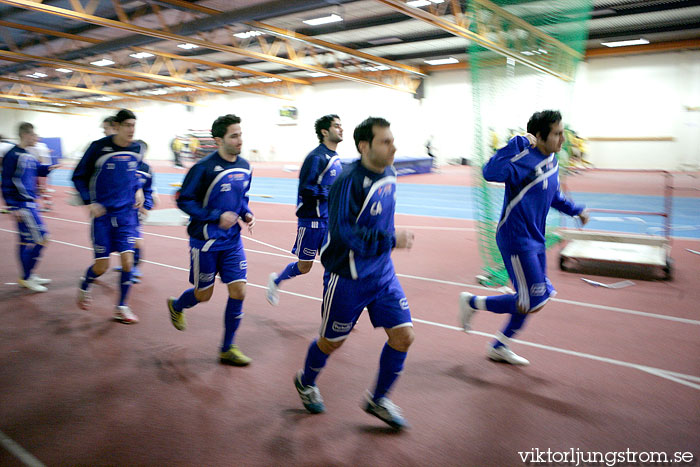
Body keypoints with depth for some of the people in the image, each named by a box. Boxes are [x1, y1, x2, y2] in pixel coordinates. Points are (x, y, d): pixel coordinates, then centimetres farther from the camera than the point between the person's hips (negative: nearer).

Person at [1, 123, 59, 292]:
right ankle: (26, 278, 1)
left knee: (26, 241, 14)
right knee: (42, 238, -9)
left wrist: (48, 167, 1)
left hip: (30, 203, 9)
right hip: (22, 205, -9)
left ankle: (27, 277, 25)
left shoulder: (29, 156, 11)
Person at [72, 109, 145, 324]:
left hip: (126, 213, 3)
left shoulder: (136, 149, 1)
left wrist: (138, 190, 4)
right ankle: (84, 286, 36)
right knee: (102, 265, 1)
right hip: (103, 213, -3)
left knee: (127, 260, -6)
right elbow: (79, 177, -2)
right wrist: (89, 202, -13)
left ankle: (121, 307, 11)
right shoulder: (99, 147, -11)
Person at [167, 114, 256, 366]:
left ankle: (228, 349, 16)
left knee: (238, 291, -1)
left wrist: (247, 214, -3)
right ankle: (176, 306, 47)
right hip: (205, 241, -5)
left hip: (232, 241, 5)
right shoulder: (204, 168, -17)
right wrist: (217, 216, -21)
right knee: (203, 295, 10)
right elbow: (184, 200, -13)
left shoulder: (244, 166, 2)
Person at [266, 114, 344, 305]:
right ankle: (276, 280, 34)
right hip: (312, 220, -7)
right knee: (304, 267, 7)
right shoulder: (316, 157, -17)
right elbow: (305, 189, -22)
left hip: (329, 220, 7)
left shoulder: (335, 157, 10)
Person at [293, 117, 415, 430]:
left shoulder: (388, 175, 3)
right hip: (348, 278, -7)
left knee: (403, 335, 1)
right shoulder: (349, 181, -23)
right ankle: (306, 382, 45)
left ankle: (377, 399, 23)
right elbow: (342, 231, -30)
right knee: (332, 341, 12)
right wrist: (390, 240, -31)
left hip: (382, 274, 7)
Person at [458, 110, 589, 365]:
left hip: (535, 241, 10)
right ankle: (472, 302, 13)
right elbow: (491, 173, -39)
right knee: (531, 303, -6)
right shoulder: (524, 160, -20)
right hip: (516, 241, -10)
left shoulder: (552, 162, 8)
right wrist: (518, 144, -36)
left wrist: (576, 210, 15)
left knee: (534, 300, 17)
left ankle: (499, 347, 33)